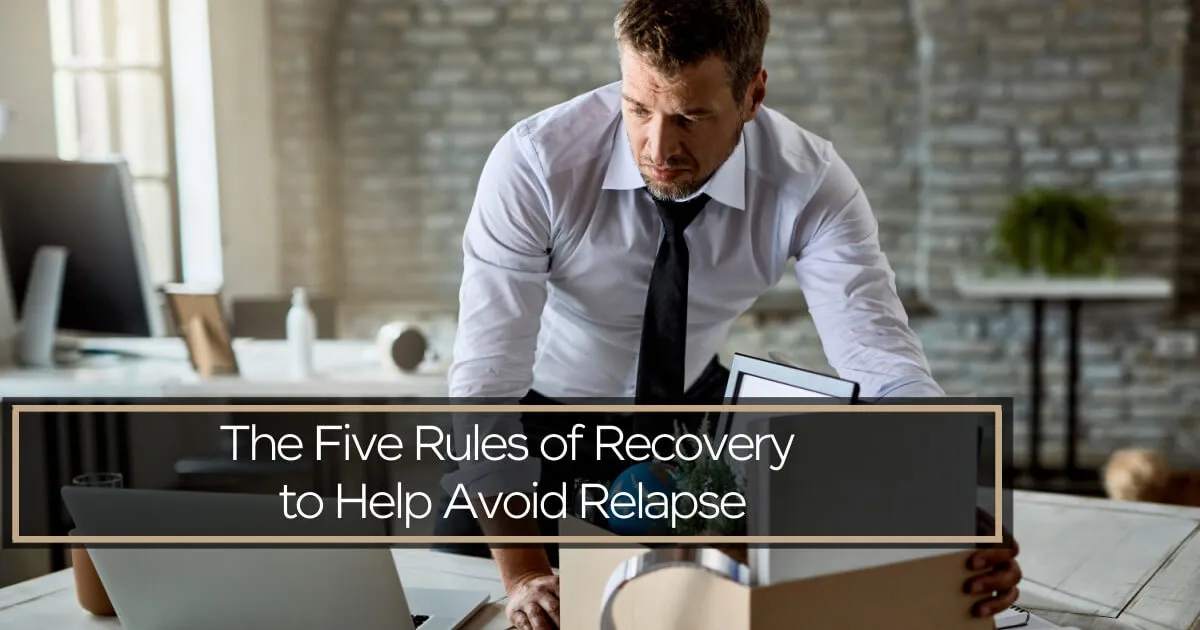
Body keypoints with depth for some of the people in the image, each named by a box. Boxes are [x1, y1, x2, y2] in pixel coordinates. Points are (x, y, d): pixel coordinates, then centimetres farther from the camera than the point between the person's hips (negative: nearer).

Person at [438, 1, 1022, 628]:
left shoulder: (811, 186, -26)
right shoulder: (535, 160, -32)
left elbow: (885, 369, -30)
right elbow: (488, 376, -34)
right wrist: (524, 574, -41)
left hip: (691, 401, 2)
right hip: (537, 408, -1)